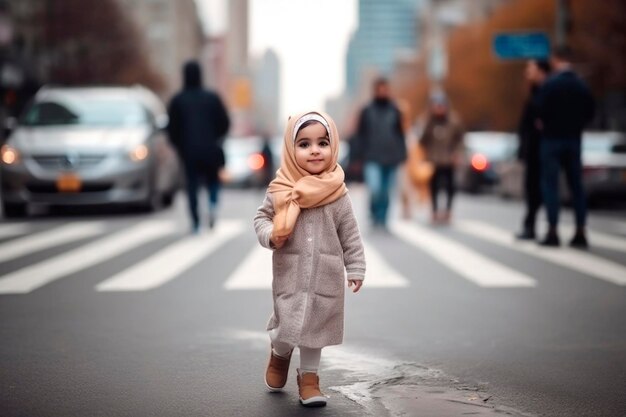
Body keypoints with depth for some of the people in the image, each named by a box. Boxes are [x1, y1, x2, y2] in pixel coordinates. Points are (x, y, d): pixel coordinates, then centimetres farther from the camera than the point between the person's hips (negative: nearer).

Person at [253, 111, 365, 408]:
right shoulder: (281, 190, -8)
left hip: (325, 276, 1)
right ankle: (279, 354, 35)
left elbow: (350, 236, 1)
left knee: (315, 326, 8)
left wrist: (355, 269, 2)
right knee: (287, 325, 1)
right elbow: (261, 216, 7)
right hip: (290, 273, -1)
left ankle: (308, 376, 26)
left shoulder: (338, 194, -6)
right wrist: (270, 235, -13)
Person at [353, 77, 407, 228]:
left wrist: (402, 155, 7)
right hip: (372, 159, -2)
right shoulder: (367, 111, 5)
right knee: (375, 189, -17)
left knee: (386, 192, 4)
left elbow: (400, 135, 14)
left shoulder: (395, 112, 9)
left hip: (391, 159, 2)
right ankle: (374, 213, 7)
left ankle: (382, 219, 15)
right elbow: (361, 135, 7)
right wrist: (361, 154, 0)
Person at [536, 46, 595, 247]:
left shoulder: (549, 84, -12)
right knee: (576, 185, 9)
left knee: (550, 185, -1)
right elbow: (589, 112, 6)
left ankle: (552, 232, -5)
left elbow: (541, 110, -18)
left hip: (552, 138, -5)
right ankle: (580, 233, 9)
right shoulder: (582, 86, 5)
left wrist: (544, 124, 1)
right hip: (574, 139, 5)